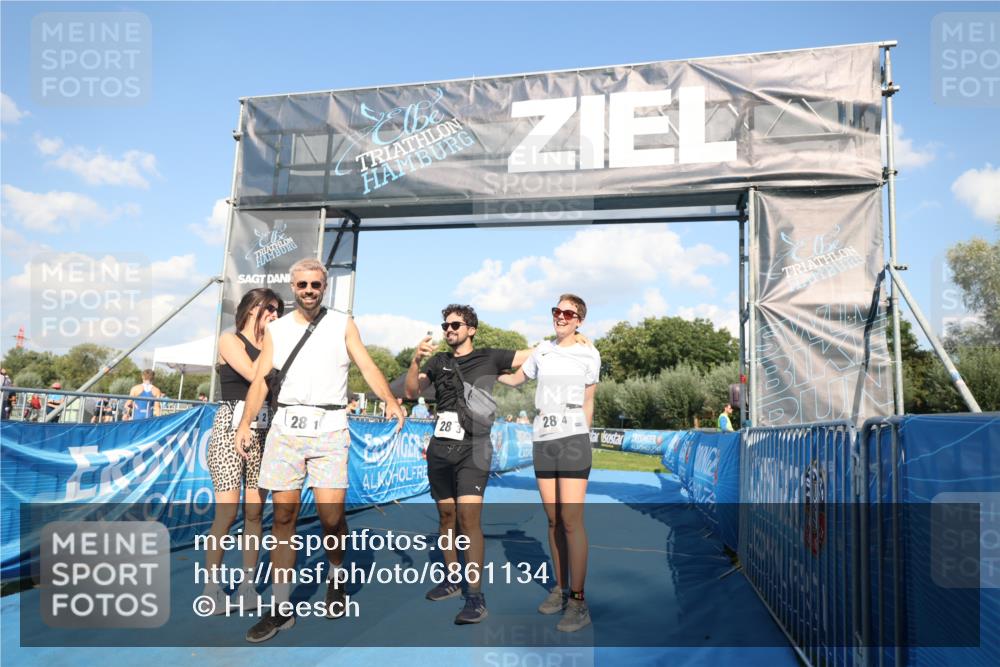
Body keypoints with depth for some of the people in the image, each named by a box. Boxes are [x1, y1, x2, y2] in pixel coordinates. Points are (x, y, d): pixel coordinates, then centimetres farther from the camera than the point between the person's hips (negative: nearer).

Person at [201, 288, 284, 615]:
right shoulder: (230, 340, 3)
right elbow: (256, 376, -12)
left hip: (264, 431, 5)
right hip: (232, 427, -4)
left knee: (254, 512, 3)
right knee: (227, 511, -9)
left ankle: (247, 584, 11)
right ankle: (211, 586, 3)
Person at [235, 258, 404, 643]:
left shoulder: (342, 324, 7)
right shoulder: (276, 329, 12)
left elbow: (368, 368, -1)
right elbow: (261, 380, 7)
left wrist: (390, 401, -18)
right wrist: (245, 423, -5)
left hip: (329, 427, -2)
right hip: (286, 426, 2)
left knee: (331, 515, -8)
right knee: (283, 516, 3)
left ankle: (336, 577, 23)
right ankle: (281, 608, 13)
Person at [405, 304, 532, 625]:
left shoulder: (490, 358, 3)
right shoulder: (439, 361, 12)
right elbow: (413, 392, 0)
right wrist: (416, 360, -16)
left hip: (473, 448, -4)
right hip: (440, 447, 4)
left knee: (468, 517, -15)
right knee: (446, 515, 12)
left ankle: (476, 596, -11)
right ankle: (452, 579, 28)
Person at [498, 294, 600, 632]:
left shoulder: (589, 354, 6)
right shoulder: (543, 350, 13)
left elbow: (588, 403, 11)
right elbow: (515, 379, 26)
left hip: (573, 439, -3)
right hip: (543, 440, 4)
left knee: (571, 520, -10)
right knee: (554, 520, 7)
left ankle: (578, 601, -4)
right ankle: (560, 589, 17)